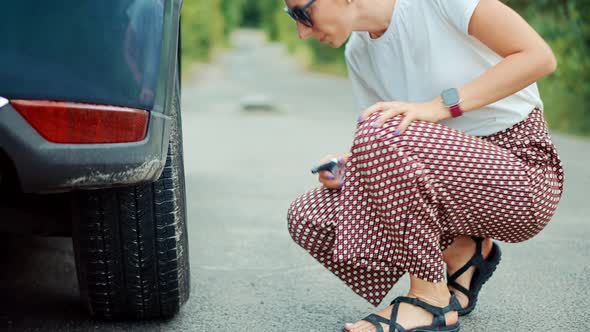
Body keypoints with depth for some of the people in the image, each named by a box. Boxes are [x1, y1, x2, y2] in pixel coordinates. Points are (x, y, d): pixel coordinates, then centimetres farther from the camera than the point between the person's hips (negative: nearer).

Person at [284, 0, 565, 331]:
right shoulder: (358, 52, 6)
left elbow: (540, 57, -18)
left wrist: (438, 106, -23)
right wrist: (346, 167, -13)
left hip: (522, 177, -7)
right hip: (456, 177, 7)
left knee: (378, 134, -31)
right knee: (308, 218, -7)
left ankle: (432, 301, -16)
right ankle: (461, 253, 6)